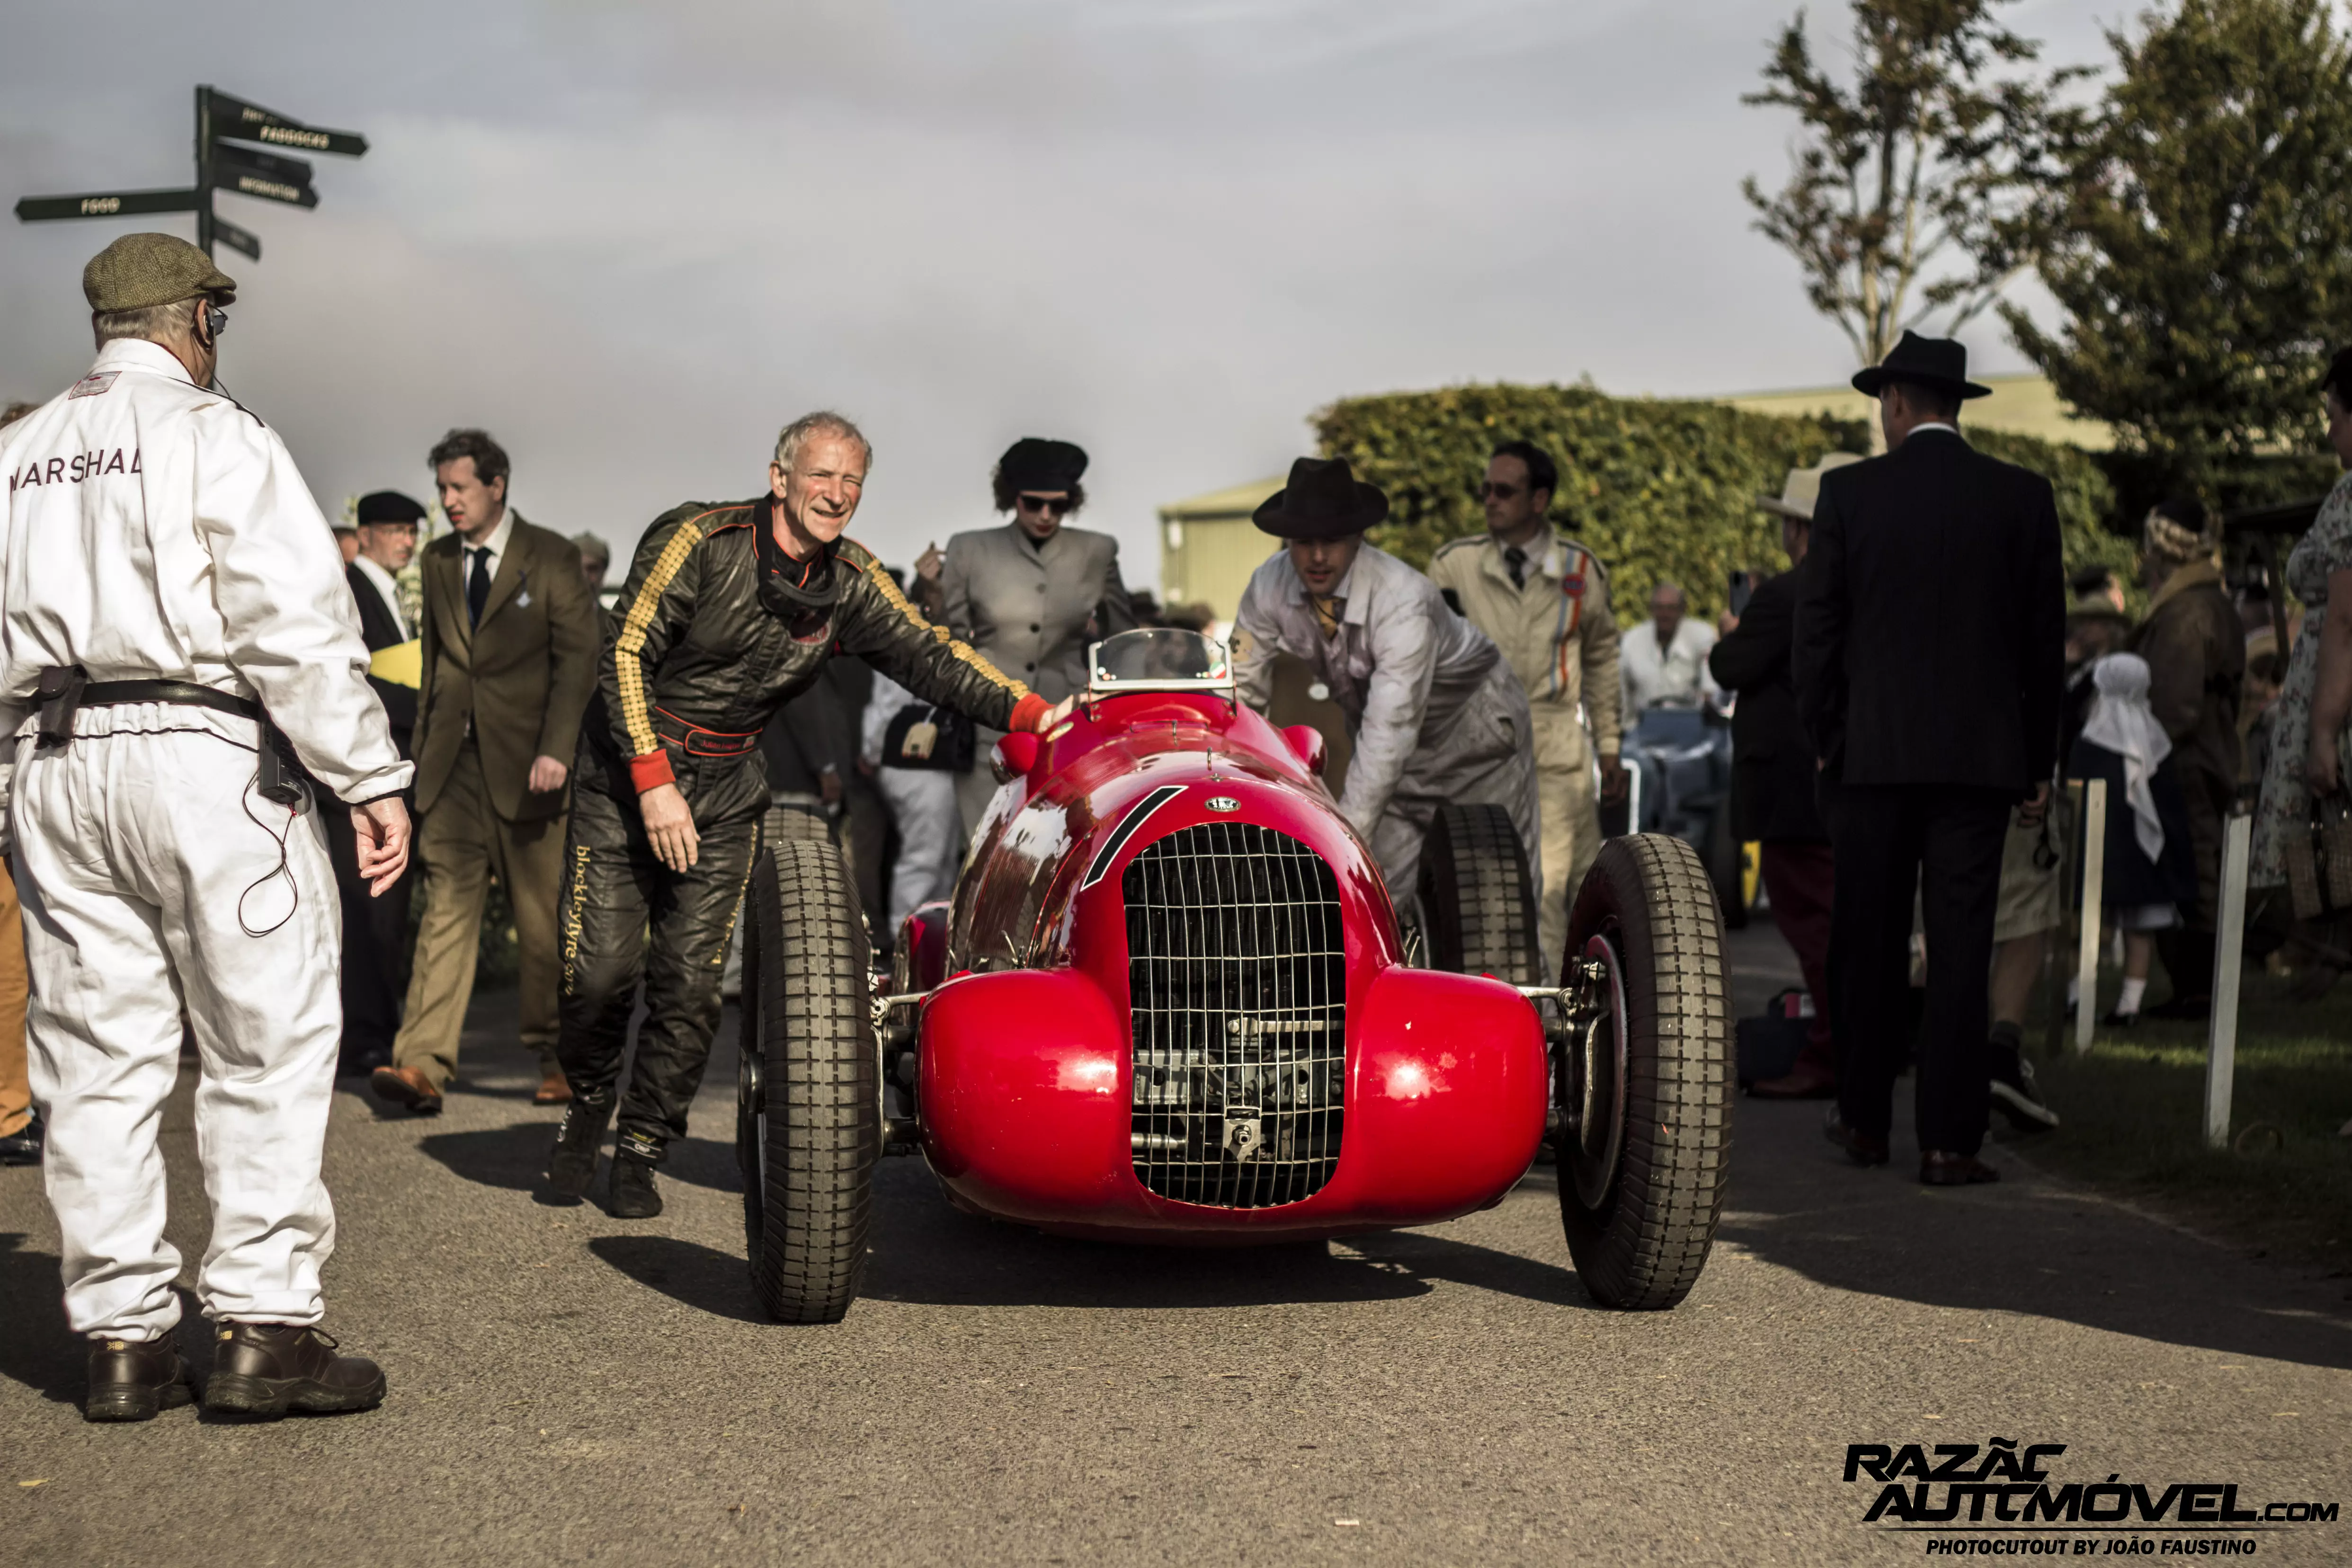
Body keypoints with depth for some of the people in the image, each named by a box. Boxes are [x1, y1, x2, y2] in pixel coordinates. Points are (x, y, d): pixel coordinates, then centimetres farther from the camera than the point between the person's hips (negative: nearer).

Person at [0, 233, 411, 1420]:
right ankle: (262, 1327, -3)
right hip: (204, 756, -6)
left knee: (98, 1058, 8)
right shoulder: (214, 437, -4)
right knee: (268, 1051, 0)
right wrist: (369, 778, -8)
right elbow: (297, 623, -11)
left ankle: (121, 1338, 11)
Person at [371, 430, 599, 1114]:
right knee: (446, 905, -7)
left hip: (524, 762, -3)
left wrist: (556, 749, -15)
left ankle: (557, 1059, 18)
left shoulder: (551, 558, -1)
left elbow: (578, 658, -5)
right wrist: (423, 742, 14)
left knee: (541, 916, 4)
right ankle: (423, 1066, -16)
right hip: (454, 759, 3)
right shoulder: (438, 560, 14)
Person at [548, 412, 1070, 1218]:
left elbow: (925, 653, 0)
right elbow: (626, 656, -15)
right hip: (629, 769, -4)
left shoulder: (851, 579, 0)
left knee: (690, 980, -3)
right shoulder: (700, 540, -15)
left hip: (727, 789, 4)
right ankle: (590, 1101, 21)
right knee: (602, 963, -8)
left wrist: (1031, 713, -13)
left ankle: (641, 1151, 11)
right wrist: (654, 782, -21)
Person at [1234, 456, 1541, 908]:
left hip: (1473, 730, -4)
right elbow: (1240, 692, -8)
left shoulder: (1404, 601, -36)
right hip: (1377, 732, 4)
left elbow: (1390, 734, -39)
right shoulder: (1271, 586, -20)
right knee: (1388, 892, -4)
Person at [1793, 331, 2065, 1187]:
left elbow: (1815, 633, -1)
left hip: (1873, 753, 0)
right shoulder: (2023, 497, 2)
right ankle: (1949, 1140, 0)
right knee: (1960, 949, 1)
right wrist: (2041, 763, 12)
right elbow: (2045, 640, 5)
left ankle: (1864, 1121, 19)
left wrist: (1826, 740, 10)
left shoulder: (1850, 491, -2)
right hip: (1981, 754, 0)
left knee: (1870, 946, 10)